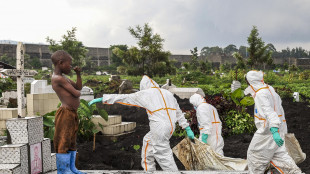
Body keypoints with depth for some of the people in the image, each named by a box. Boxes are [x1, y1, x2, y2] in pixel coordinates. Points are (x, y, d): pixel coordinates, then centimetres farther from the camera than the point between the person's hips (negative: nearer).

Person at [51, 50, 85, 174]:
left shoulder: (63, 78, 16)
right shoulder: (58, 78, -15)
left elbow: (78, 87, 24)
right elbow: (76, 93, -17)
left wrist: (78, 74, 11)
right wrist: (77, 92, 6)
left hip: (72, 114, 10)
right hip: (65, 114, -10)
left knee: (71, 142, 15)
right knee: (63, 142, -4)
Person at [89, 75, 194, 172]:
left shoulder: (145, 94, 1)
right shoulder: (168, 93, 19)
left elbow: (123, 98, 1)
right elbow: (179, 113, 21)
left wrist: (102, 99, 5)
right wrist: (188, 129, 25)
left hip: (160, 130, -8)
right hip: (170, 127, 8)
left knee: (164, 157, -1)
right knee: (148, 140, 24)